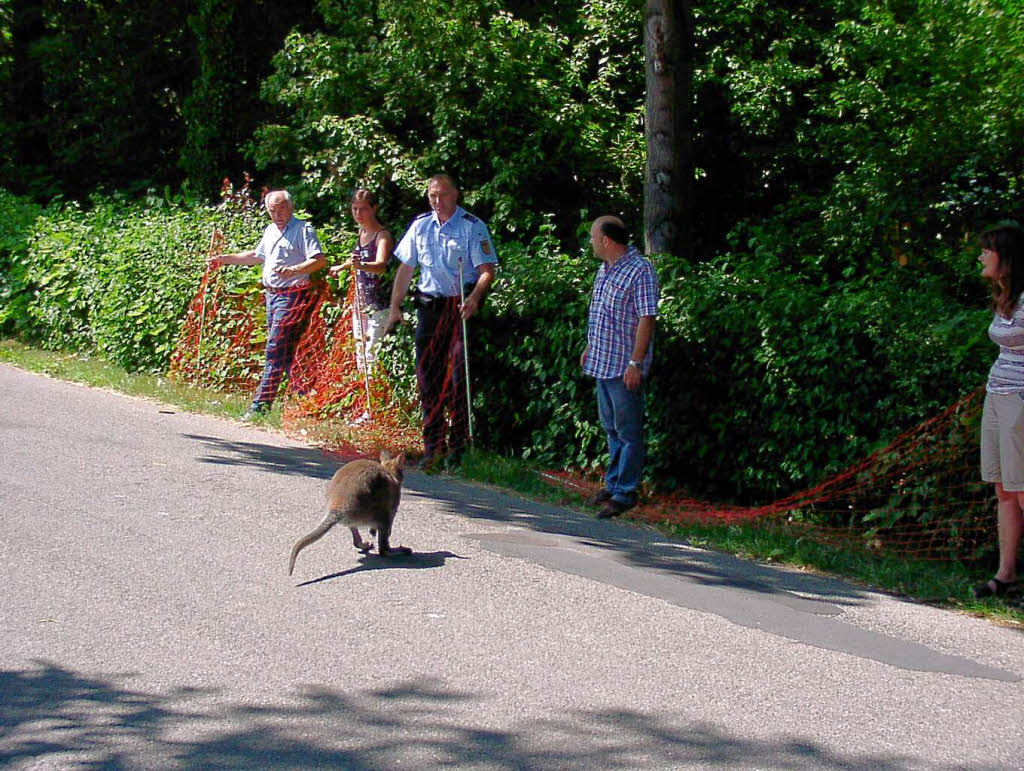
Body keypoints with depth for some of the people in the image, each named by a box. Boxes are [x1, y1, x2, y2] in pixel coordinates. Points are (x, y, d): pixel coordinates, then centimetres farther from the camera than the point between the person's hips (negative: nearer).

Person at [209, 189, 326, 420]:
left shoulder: (303, 230, -8)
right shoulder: (270, 231, 18)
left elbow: (319, 260, -18)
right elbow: (257, 256, 33)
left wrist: (294, 270, -32)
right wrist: (225, 259, 31)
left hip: (292, 295, -9)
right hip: (272, 295, 9)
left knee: (275, 350, -12)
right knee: (285, 351, 9)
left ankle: (262, 403, -14)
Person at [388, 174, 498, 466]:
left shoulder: (472, 226, -5)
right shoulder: (420, 226, 10)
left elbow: (487, 270, -10)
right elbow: (405, 268, 15)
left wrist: (474, 298, -26)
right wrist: (395, 307, 10)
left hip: (461, 307, -5)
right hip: (429, 306, 5)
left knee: (457, 374, -8)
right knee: (427, 374, 5)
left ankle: (458, 444, 0)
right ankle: (433, 446, 12)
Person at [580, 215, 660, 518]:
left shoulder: (640, 271, -16)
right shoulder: (605, 269, 13)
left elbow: (646, 320, -19)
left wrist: (635, 363, -22)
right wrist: (590, 348, 24)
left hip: (625, 367, -9)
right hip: (603, 362, 9)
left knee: (628, 431, -2)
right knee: (611, 428, 18)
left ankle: (625, 493, 2)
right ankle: (613, 485, 29)